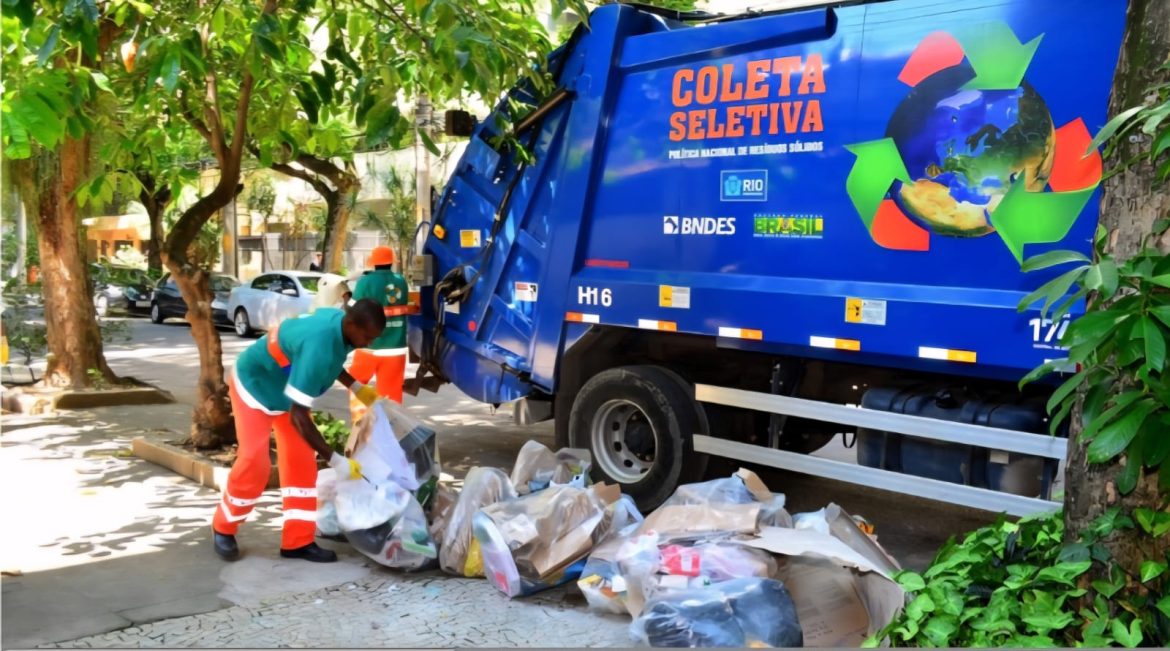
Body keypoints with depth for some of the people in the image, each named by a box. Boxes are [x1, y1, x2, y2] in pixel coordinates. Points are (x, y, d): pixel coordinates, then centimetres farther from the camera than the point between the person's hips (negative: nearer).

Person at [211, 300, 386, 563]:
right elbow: (298, 416, -38)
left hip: (287, 387, 8)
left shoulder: (339, 322, -16)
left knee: (301, 464, 2)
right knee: (254, 464, -12)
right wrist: (335, 460, -35)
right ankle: (223, 528, 15)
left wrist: (357, 388, -2)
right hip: (254, 384, -8)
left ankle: (297, 541, 8)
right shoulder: (319, 345, -42)